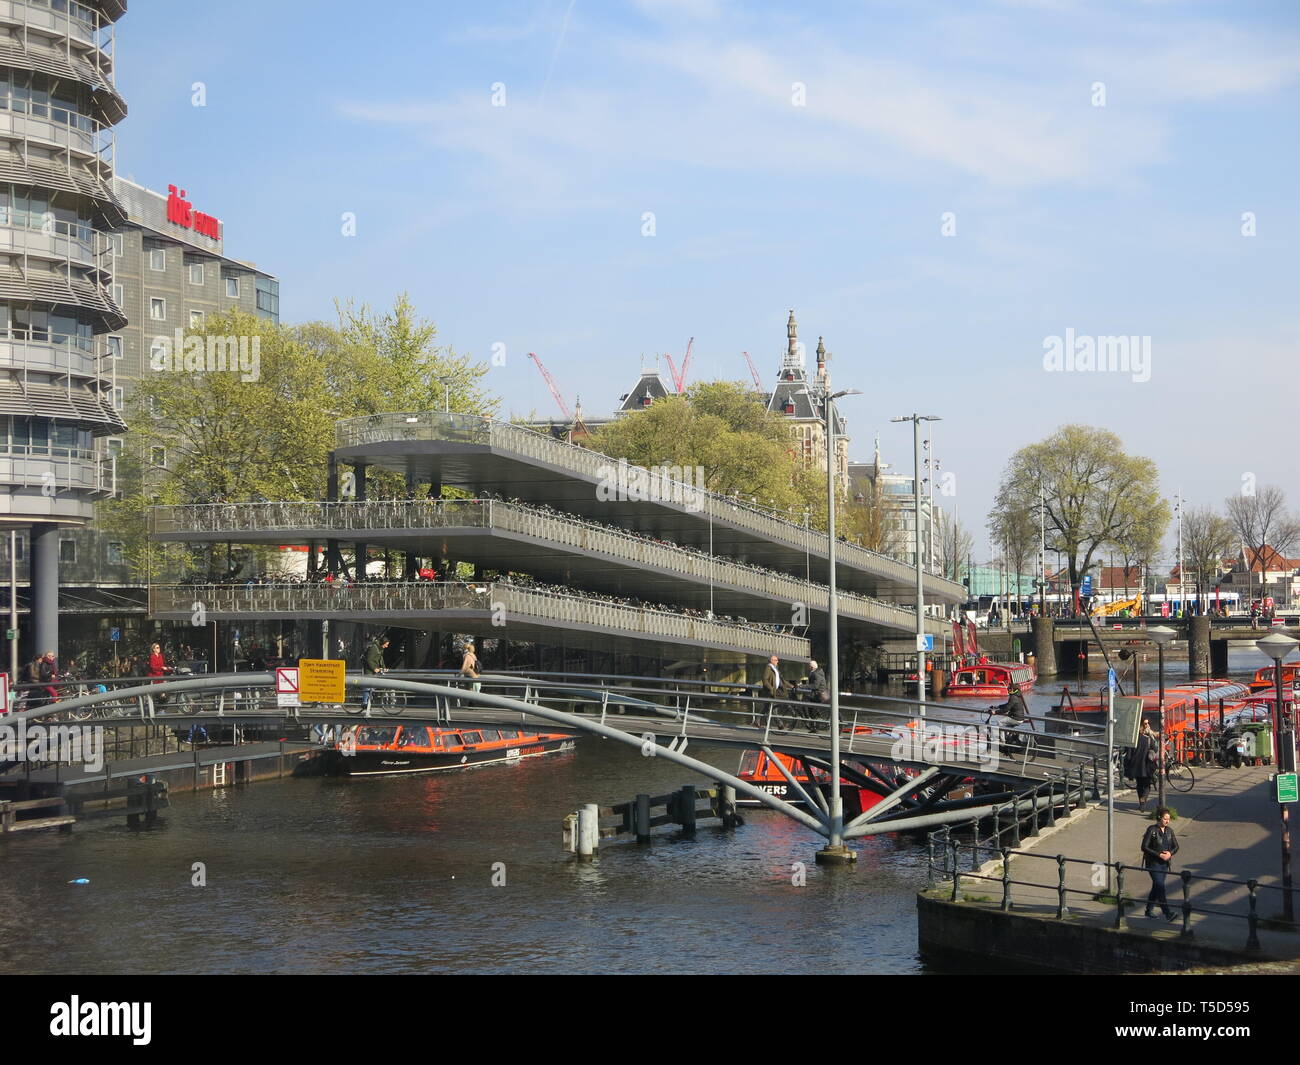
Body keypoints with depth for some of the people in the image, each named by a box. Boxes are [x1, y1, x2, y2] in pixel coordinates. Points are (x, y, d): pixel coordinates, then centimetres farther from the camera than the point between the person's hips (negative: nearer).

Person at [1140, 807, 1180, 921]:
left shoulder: (1169, 831, 5)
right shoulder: (1152, 830, -12)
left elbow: (1176, 846, 11)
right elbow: (1144, 847, -15)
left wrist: (1170, 853, -11)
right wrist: (1159, 855, -20)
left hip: (1165, 864, 6)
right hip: (1153, 863, -6)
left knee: (1156, 886, 14)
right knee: (1160, 887, -11)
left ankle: (1149, 910, 28)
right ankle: (1168, 914, -15)